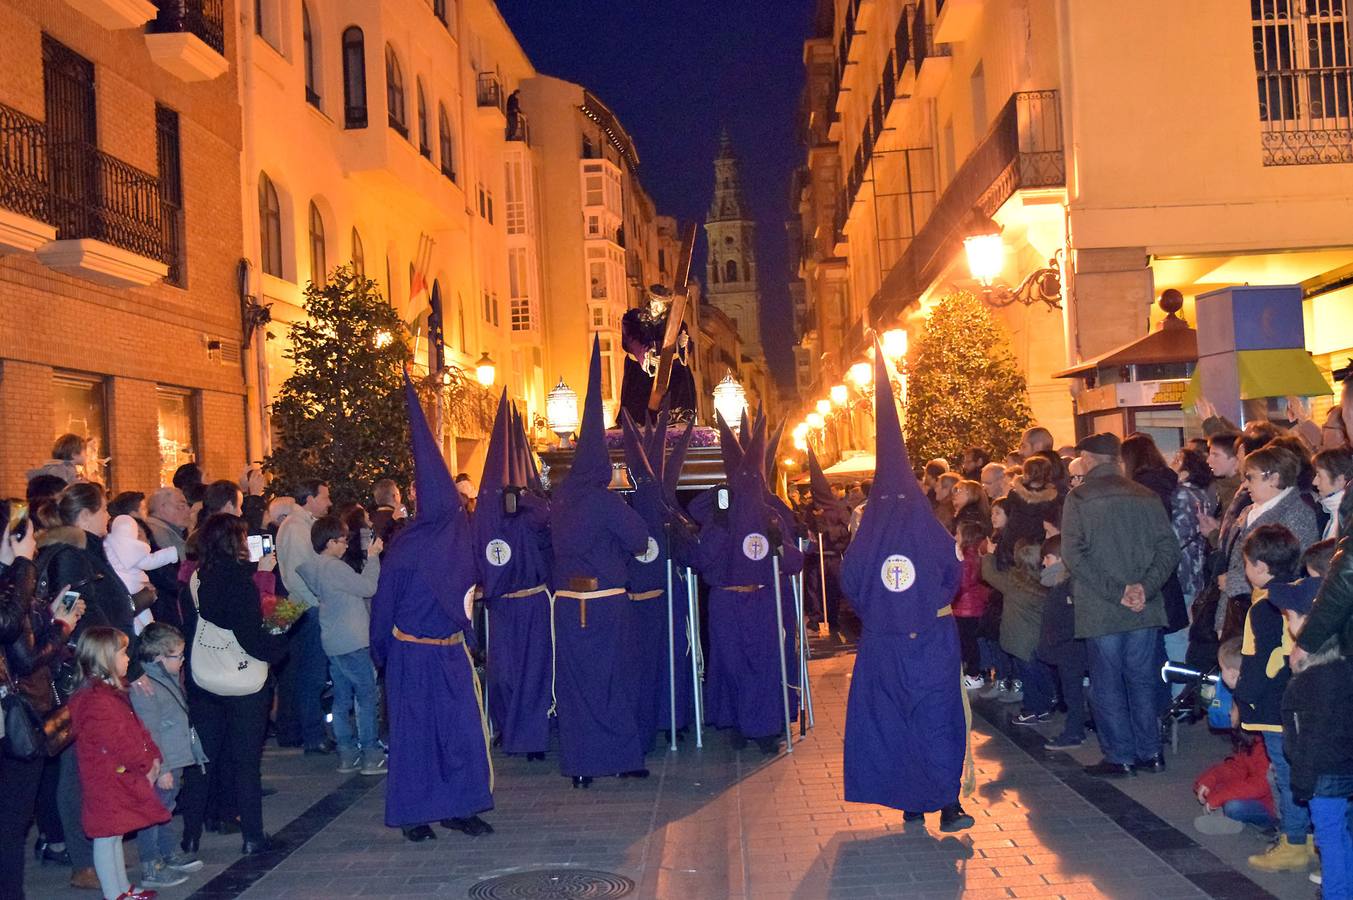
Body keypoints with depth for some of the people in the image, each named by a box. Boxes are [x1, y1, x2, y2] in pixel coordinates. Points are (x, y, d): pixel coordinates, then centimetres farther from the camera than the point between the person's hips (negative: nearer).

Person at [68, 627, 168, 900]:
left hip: (120, 778, 10)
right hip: (106, 782, -10)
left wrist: (153, 757, 1)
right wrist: (147, 764, -11)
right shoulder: (96, 701, -23)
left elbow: (136, 728, 13)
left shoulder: (112, 692, 12)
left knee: (116, 835, 19)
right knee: (107, 837, 0)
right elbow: (118, 742, -24)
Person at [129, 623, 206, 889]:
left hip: (175, 761, 10)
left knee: (166, 809, 22)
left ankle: (170, 854, 35)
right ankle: (151, 868, 7)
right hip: (160, 768, -10)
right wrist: (160, 769, -22)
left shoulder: (169, 679, 9)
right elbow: (149, 734, -23)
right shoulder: (144, 689, -23)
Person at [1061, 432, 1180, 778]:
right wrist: (1145, 587, -8)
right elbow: (1169, 548, -1)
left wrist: (1116, 592, -14)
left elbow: (1074, 555, -15)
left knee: (1107, 685, 6)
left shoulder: (1079, 498, -6)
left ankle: (1121, 756, 11)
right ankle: (1150, 752, 19)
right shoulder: (1147, 497, 6)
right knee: (1142, 679, 14)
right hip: (1145, 608, 4)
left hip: (1100, 610, -4)